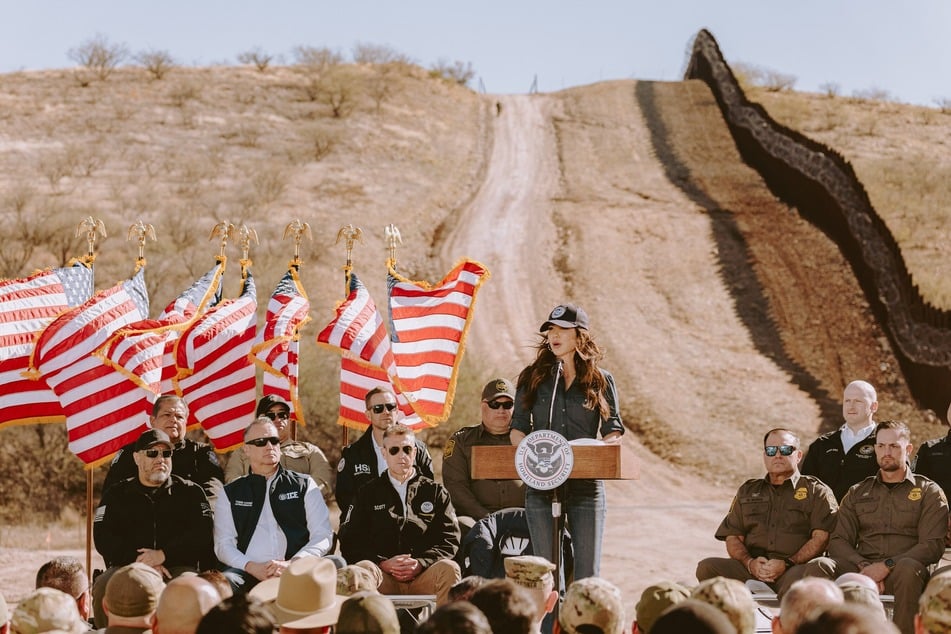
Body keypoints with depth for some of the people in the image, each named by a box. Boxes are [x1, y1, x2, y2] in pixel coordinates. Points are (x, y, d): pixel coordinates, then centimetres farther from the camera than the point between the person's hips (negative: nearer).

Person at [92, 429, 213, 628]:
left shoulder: (190, 492, 15)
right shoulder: (116, 494, 17)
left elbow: (203, 536, 1)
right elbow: (103, 539, 5)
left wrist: (163, 555, -12)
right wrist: (140, 560, -10)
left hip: (177, 567, -1)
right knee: (102, 587, -31)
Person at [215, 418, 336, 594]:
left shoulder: (304, 485, 18)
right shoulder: (230, 493, 20)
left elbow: (323, 536, 8)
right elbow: (223, 544, 10)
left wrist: (291, 564, -10)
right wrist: (251, 567, -11)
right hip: (249, 574, 0)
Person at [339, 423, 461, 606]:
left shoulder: (435, 491, 19)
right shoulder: (368, 493, 19)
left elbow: (450, 540, 9)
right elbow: (350, 542, 8)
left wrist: (421, 563, -10)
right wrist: (382, 564, -10)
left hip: (424, 575, 1)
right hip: (382, 575, -1)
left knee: (449, 569, -33)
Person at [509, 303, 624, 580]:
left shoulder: (600, 380, 7)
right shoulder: (533, 378, 10)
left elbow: (613, 431, 6)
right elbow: (518, 429, 10)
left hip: (586, 483, -1)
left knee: (587, 569, -2)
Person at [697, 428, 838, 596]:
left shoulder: (816, 491, 14)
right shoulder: (748, 491, 25)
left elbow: (821, 537, 0)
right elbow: (732, 538, 17)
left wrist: (787, 564, -14)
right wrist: (750, 563, -5)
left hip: (795, 571, -2)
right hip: (752, 570, 3)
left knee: (823, 566, -37)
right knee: (707, 567, -25)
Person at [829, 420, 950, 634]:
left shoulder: (929, 492, 12)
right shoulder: (857, 493, 22)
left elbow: (933, 545, -1)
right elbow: (838, 542, 11)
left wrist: (887, 565, -15)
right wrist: (864, 567, -11)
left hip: (904, 570, -2)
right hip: (863, 571, 2)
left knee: (908, 568, -39)